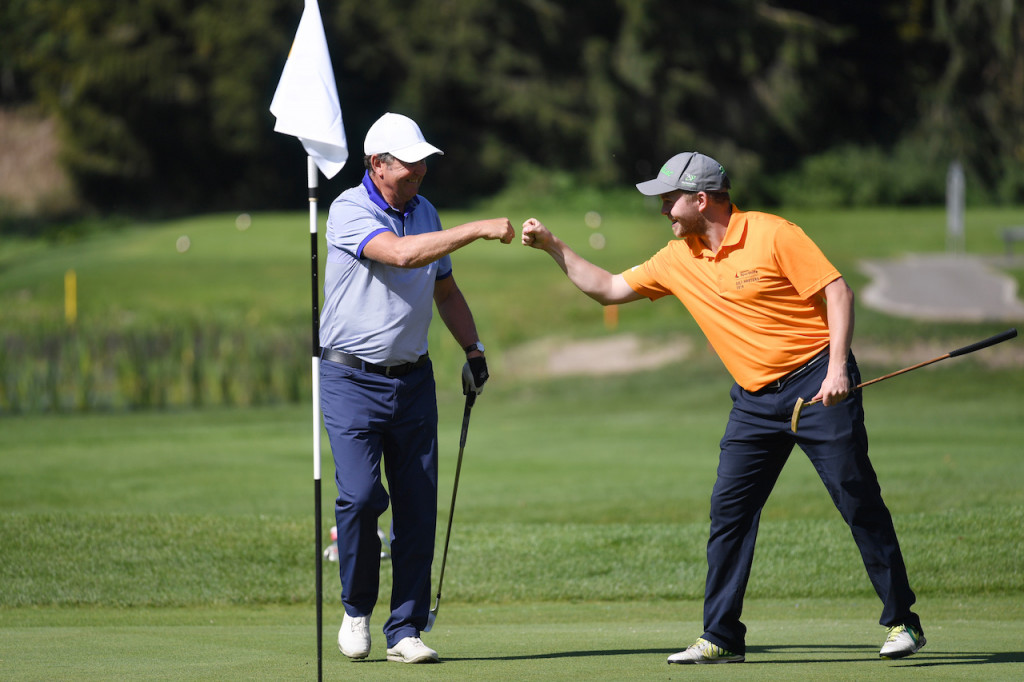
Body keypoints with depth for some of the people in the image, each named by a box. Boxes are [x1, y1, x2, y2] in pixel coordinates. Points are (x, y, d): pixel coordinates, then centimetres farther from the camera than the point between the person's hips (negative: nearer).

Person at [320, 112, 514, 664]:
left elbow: (444, 290, 24)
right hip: (352, 378, -6)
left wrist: (473, 349, 16)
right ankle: (356, 609, 7)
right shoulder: (350, 211, -11)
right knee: (360, 495, -16)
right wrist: (478, 230, -29)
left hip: (413, 379, 6)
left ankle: (405, 630, 6)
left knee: (418, 505, 0)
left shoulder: (425, 213, 11)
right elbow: (400, 254, -29)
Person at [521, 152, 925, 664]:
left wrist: (838, 368, -21)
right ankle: (721, 637, 3)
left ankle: (901, 622, 2)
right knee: (729, 509, -2)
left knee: (858, 501, -6)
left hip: (816, 382, -6)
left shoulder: (772, 236, -11)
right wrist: (553, 247, 10)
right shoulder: (677, 261, 7)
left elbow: (836, 292, -12)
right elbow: (609, 289, 17)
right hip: (755, 400, 6)